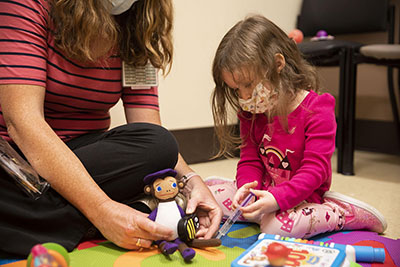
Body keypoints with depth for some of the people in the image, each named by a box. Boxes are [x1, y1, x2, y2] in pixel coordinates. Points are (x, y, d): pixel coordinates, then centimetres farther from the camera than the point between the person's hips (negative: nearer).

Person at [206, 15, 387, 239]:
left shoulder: (317, 111, -18)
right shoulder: (251, 113, 2)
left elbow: (315, 169, -23)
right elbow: (250, 160, 3)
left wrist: (277, 199, -36)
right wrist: (246, 187, -21)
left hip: (301, 197, -5)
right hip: (263, 192, 6)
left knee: (276, 226, -34)